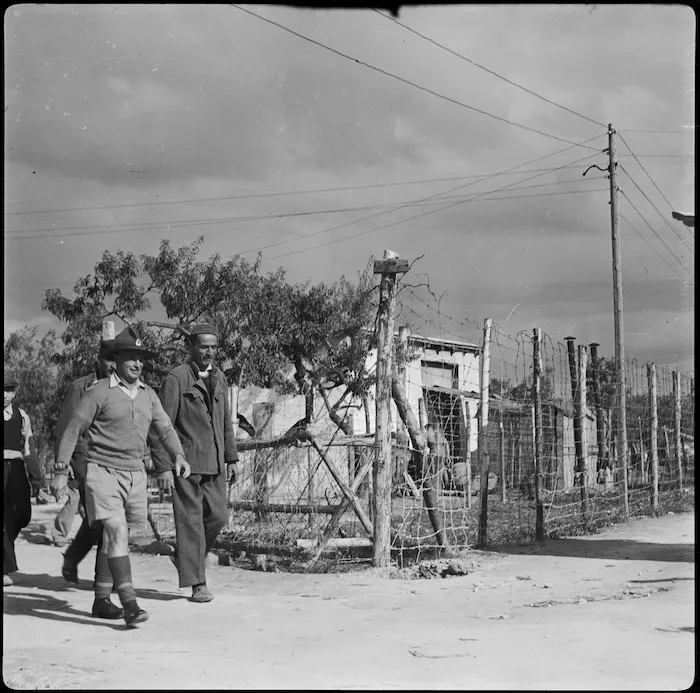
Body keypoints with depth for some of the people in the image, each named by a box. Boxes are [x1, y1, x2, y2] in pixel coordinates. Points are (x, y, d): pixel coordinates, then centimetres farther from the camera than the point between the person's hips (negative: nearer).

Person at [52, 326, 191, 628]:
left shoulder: (148, 394, 10)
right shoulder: (99, 392, -7)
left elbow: (165, 428, 10)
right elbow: (73, 430, -5)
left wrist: (178, 455, -9)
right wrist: (61, 470, -6)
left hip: (135, 474, 6)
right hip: (103, 471, -6)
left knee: (114, 536, 13)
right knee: (116, 531, -17)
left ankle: (101, 599, 27)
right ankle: (129, 604, -21)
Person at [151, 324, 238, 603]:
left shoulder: (219, 378, 13)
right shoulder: (176, 378, -9)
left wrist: (231, 458, 17)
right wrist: (163, 467, -16)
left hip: (214, 464, 6)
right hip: (185, 461, -6)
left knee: (218, 515, 3)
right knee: (191, 520, -3)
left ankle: (184, 556, 27)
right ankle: (197, 584, 3)